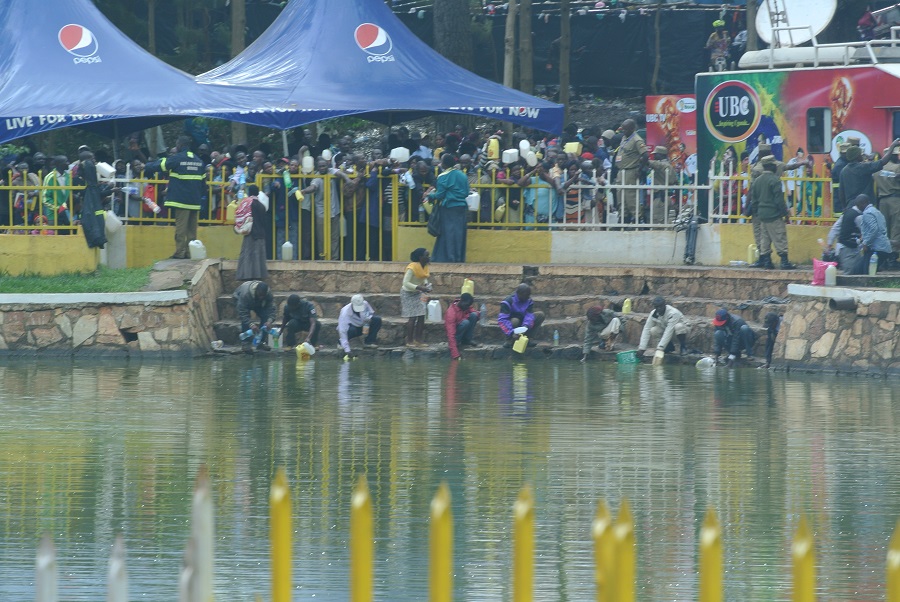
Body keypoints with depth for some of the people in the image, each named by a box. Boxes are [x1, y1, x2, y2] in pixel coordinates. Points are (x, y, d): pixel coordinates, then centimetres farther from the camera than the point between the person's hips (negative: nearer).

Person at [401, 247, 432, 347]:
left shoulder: (425, 267, -2)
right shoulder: (412, 267, -25)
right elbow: (406, 283, -27)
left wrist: (427, 285, -8)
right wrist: (419, 287, -34)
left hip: (417, 294, 7)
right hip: (408, 293, -7)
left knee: (421, 317, 2)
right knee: (412, 317, -9)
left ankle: (418, 340, 10)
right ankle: (409, 341, 0)